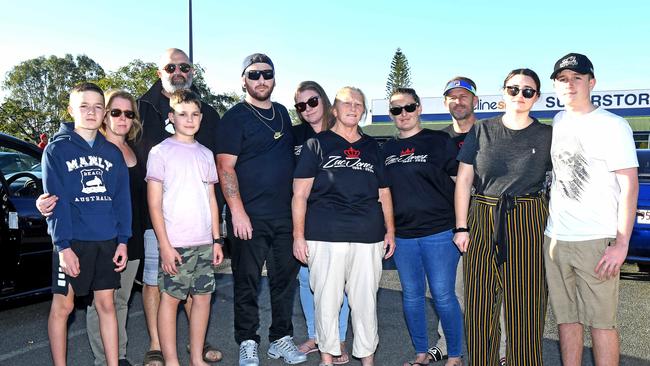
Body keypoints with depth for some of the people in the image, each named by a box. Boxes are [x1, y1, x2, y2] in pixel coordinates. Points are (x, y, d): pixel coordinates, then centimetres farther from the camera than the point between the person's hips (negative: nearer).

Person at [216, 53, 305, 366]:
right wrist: (237, 212, -17)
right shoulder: (235, 117, -3)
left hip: (285, 214, 6)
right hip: (250, 216, -5)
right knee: (247, 281, 3)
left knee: (285, 278, 11)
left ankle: (281, 339, 25)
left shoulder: (282, 113, 15)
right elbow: (225, 167, -10)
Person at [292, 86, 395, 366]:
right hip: (325, 236, -3)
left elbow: (384, 193, 20)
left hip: (368, 237, 3)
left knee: (366, 300, 7)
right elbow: (300, 194, 2)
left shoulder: (372, 147, 17)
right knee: (326, 299, 3)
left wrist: (390, 230, 13)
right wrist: (298, 235, -5)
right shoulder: (317, 144, 6)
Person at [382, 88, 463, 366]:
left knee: (443, 296, 0)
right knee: (411, 296, 12)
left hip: (439, 232, -4)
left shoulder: (439, 141, -2)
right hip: (402, 234, 5)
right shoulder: (387, 149, 11)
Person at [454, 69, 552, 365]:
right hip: (483, 222, 1)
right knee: (480, 304, 6)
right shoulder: (481, 131, 5)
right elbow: (463, 180, 4)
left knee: (525, 305, 3)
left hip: (529, 225, 0)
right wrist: (461, 227, -2)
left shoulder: (546, 136, 5)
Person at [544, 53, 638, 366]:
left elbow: (629, 186, -8)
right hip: (555, 238, 6)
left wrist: (621, 243, -15)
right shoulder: (557, 122, 12)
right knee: (566, 318, 12)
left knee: (601, 322, 1)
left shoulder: (612, 125, -5)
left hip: (597, 241, -5)